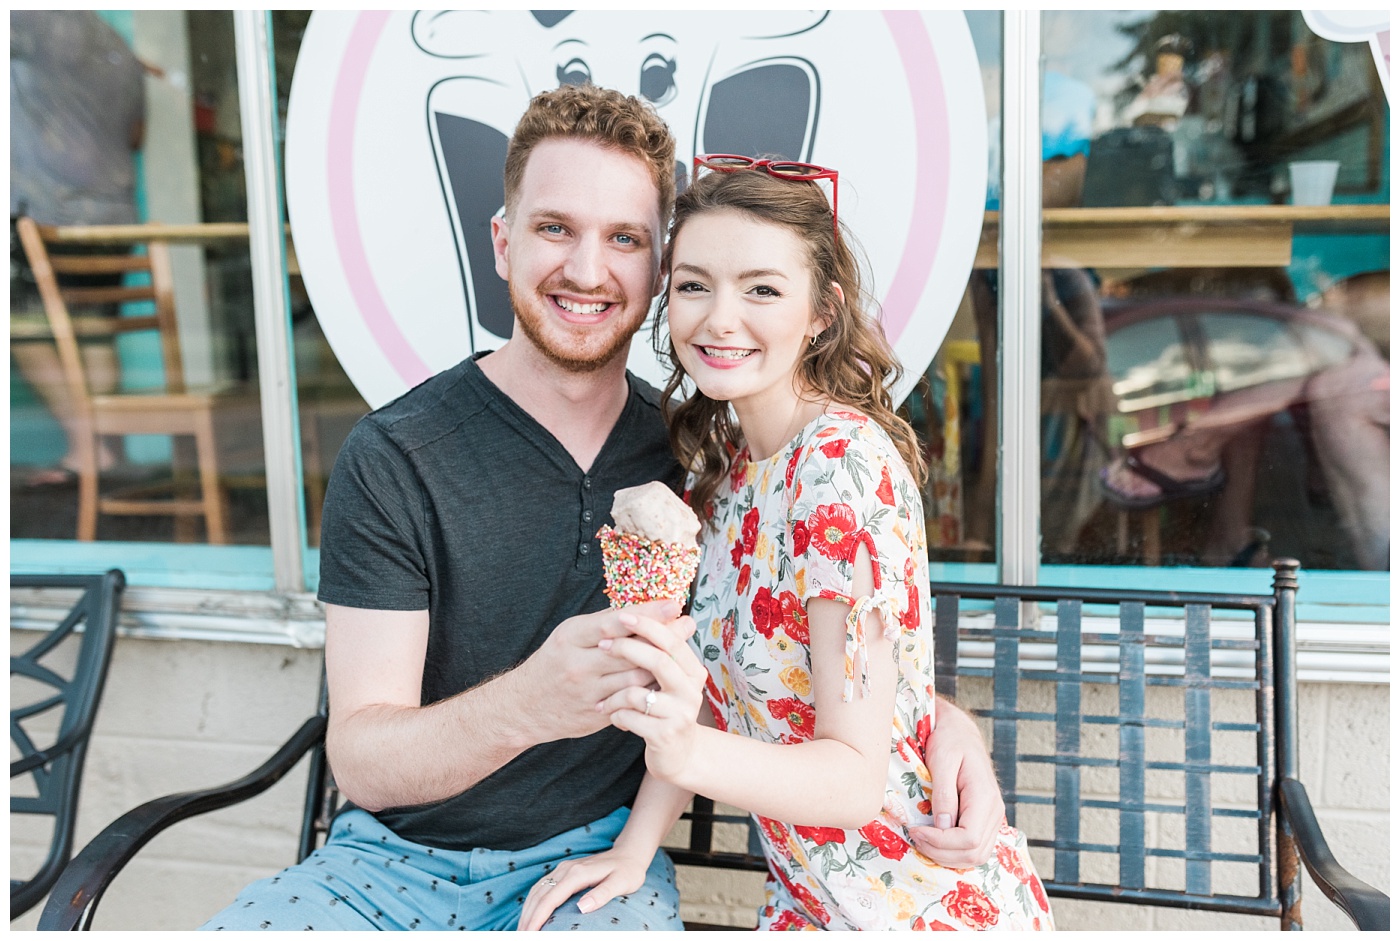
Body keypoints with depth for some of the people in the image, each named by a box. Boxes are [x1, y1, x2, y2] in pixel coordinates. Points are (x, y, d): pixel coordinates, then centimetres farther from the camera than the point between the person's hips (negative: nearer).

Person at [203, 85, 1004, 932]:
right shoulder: (394, 459, -11)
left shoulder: (690, 452, -1)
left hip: (599, 854, 1)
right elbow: (359, 760, -16)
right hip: (394, 856, -1)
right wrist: (527, 704, -37)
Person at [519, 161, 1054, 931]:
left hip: (930, 905, -6)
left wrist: (687, 751, -41)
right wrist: (636, 846, -7)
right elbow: (714, 679, 3)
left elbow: (857, 778, -25)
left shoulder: (840, 466, -25)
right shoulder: (722, 457, -1)